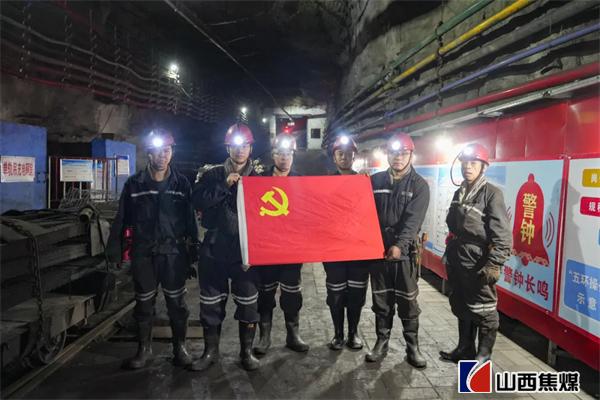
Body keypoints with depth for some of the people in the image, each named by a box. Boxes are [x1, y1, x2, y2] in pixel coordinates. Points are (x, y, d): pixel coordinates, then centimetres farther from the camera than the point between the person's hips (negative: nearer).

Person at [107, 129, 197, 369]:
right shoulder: (134, 184, 2)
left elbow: (190, 221, 3)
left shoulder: (181, 184, 2)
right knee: (144, 304, 11)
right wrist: (114, 251, 2)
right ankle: (144, 349, 29)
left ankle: (180, 347, 24)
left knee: (176, 302, 7)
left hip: (173, 253, -1)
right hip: (143, 254, 1)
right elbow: (121, 221, 5)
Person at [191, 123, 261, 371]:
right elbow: (197, 201, -9)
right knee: (211, 303, 9)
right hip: (215, 248, 1)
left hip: (246, 249, 0)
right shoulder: (213, 175, 6)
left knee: (248, 302, 6)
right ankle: (210, 351, 27)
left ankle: (246, 351, 24)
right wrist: (225, 185, -14)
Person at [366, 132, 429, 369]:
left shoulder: (419, 185, -3)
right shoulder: (375, 181, 7)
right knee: (381, 300, 11)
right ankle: (382, 342, 24)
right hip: (377, 249, 2)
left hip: (405, 251, -2)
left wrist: (399, 245, -27)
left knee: (408, 301, 6)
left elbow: (413, 219, -15)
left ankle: (412, 347, 19)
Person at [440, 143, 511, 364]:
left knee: (483, 312, 4)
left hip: (478, 263, -7)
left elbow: (502, 234, -16)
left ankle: (483, 356, 20)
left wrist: (494, 264, -21)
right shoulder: (459, 193, 12)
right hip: (457, 261, 7)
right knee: (460, 308, 18)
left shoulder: (491, 193, -11)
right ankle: (465, 349, 34)